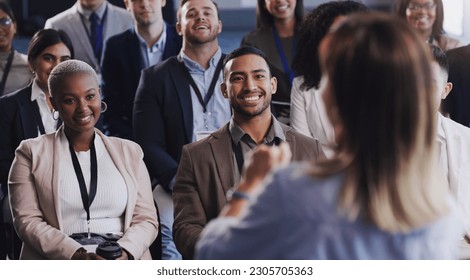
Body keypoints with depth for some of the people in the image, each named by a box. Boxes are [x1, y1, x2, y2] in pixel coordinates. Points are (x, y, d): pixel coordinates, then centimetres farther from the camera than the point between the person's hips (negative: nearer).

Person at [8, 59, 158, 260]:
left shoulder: (129, 152, 17)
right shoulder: (32, 153, 11)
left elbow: (146, 219, 10)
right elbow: (27, 220, 1)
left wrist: (124, 253, -11)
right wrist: (75, 255, -14)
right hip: (58, 265, -1)